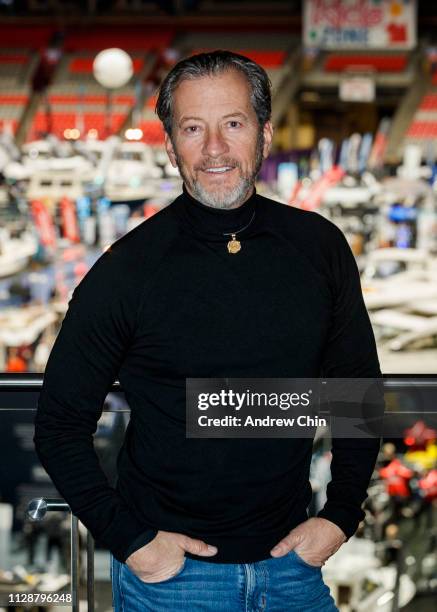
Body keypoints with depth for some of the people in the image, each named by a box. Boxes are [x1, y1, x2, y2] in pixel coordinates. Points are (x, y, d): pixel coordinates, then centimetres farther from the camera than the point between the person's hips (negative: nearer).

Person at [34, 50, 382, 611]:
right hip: (166, 567, -2)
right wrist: (129, 540, -10)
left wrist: (340, 516, 2)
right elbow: (60, 426, -4)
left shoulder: (319, 247, -1)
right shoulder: (126, 270, -10)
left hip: (289, 563, 3)